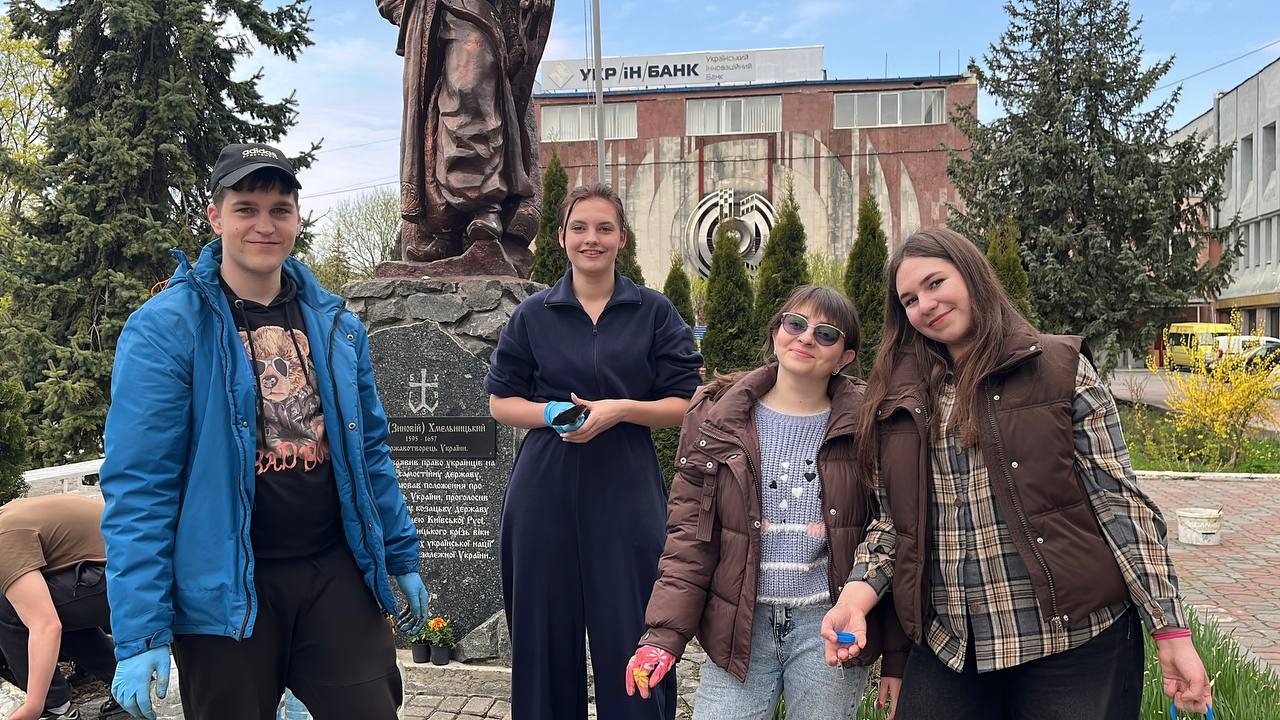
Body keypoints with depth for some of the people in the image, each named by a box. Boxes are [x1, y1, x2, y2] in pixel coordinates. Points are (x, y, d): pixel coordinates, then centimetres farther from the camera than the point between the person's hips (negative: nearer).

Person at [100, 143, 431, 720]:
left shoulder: (336, 324, 6)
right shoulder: (164, 329, -10)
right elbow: (138, 486, -13)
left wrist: (401, 557, 13)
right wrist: (140, 630, -16)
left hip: (336, 574, 4)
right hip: (225, 590, -3)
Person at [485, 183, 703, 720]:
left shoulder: (655, 313, 4)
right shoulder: (533, 315, 7)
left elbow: (684, 405, 2)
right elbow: (501, 402, 9)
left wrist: (621, 409, -14)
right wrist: (552, 413, -10)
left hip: (627, 492, -1)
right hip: (546, 492, 1)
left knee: (630, 636, 1)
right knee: (546, 632, 8)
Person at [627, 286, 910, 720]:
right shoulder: (716, 417, 2)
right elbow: (690, 534, 0)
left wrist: (897, 656, -1)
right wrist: (665, 632, -9)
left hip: (829, 626, -1)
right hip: (739, 625, 1)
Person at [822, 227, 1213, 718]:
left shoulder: (1060, 368, -3)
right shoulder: (898, 400, 6)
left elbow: (1117, 500, -5)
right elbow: (893, 522, 11)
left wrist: (1170, 630, -8)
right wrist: (856, 595, -6)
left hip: (1075, 639, -3)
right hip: (946, 651, 3)